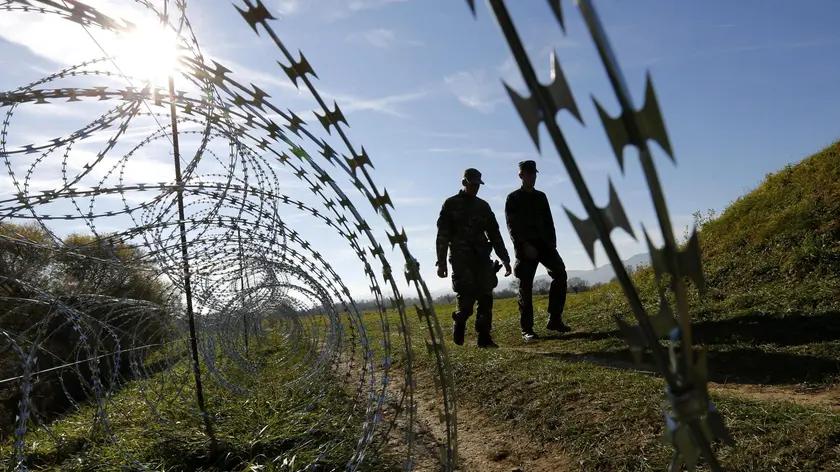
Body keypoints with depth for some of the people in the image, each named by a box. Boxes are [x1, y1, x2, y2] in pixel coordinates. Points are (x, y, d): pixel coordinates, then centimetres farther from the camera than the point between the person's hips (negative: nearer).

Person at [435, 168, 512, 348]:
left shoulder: (483, 206, 16)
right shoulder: (451, 204, 3)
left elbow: (494, 233, 17)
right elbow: (442, 235, -3)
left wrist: (505, 259, 12)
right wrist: (441, 262, -11)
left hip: (482, 258, 5)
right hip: (461, 259, -4)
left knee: (486, 296, -3)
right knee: (466, 295, -12)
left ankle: (484, 337, 3)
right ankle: (459, 325, 15)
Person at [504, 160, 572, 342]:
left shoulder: (541, 197, 17)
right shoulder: (513, 199, 2)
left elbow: (548, 221, 17)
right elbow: (512, 226, -7)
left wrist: (552, 240, 1)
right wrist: (524, 245, -18)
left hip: (543, 243, 4)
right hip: (525, 247, -4)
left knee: (560, 273, -12)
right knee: (525, 287, -4)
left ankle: (554, 320, -5)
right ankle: (527, 330, -1)